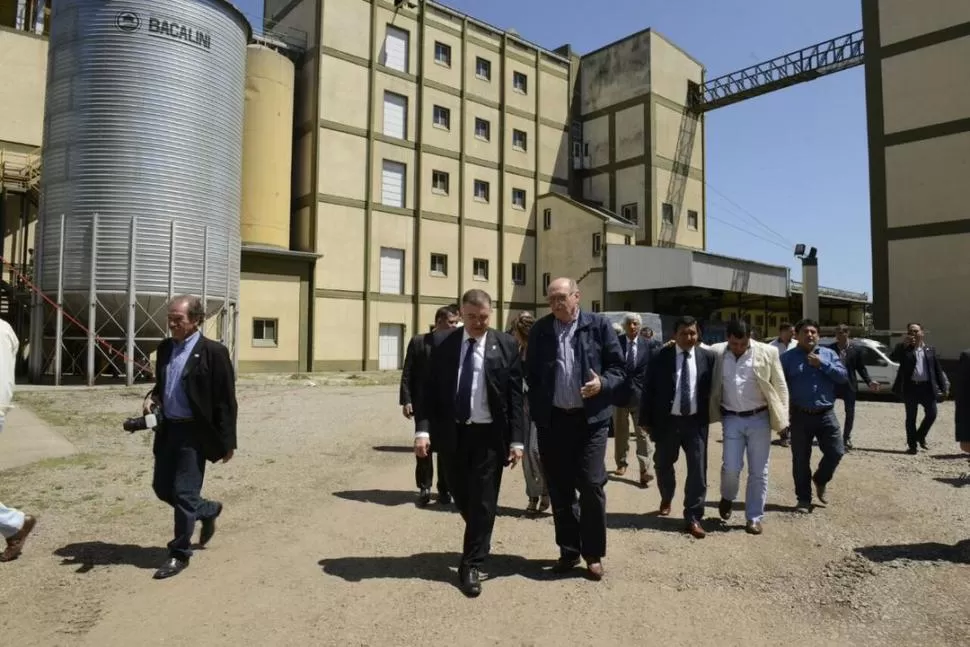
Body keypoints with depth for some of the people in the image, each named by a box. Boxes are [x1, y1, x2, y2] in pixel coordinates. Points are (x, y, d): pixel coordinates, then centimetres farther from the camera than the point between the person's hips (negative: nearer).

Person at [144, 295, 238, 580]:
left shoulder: (213, 352, -14)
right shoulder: (165, 348, 7)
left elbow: (226, 401, -12)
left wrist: (227, 442, -12)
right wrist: (152, 398, -2)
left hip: (194, 432, -7)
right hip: (167, 429, 7)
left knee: (183, 493, -1)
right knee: (162, 488, 14)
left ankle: (180, 554, 15)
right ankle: (208, 511, 38)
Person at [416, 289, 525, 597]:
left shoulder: (506, 345, -5)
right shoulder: (443, 343, 0)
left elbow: (515, 395, -4)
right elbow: (430, 389, -1)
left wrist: (516, 439, -9)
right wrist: (423, 429, -14)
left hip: (489, 435, -2)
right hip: (452, 433, 2)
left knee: (483, 502, 3)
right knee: (461, 497, 16)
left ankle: (471, 566, 17)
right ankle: (478, 543, 44)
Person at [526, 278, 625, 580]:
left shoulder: (599, 325, -1)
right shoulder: (540, 329, 6)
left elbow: (619, 367, 2)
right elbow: (531, 372, 10)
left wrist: (603, 383, -18)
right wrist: (536, 410, 3)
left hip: (590, 418, -2)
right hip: (552, 420, 3)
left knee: (591, 486, -3)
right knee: (559, 489, 10)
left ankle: (593, 554, 15)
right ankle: (569, 551, 25)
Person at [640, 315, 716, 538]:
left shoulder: (707, 357, 0)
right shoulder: (660, 357, -4)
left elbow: (711, 388, 4)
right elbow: (648, 390, -2)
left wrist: (709, 416, -1)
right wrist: (646, 420, -3)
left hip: (696, 421, 0)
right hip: (667, 421, 0)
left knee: (697, 470, -2)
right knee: (663, 465, 16)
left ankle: (693, 518, 8)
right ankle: (666, 499, 44)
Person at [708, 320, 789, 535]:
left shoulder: (767, 352, -5)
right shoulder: (717, 352, -2)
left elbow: (780, 386, 1)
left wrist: (783, 418, -1)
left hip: (759, 418, 0)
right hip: (731, 419, 1)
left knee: (758, 472, 5)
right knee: (731, 468, -2)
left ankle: (754, 518, 18)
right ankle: (727, 498, 30)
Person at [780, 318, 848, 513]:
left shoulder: (829, 354, 7)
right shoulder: (788, 357, 0)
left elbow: (843, 376, -3)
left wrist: (822, 364, -13)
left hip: (826, 414, 2)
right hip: (800, 416, -2)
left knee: (836, 452, 0)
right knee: (800, 460, 5)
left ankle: (820, 480, 30)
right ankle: (804, 498, 18)